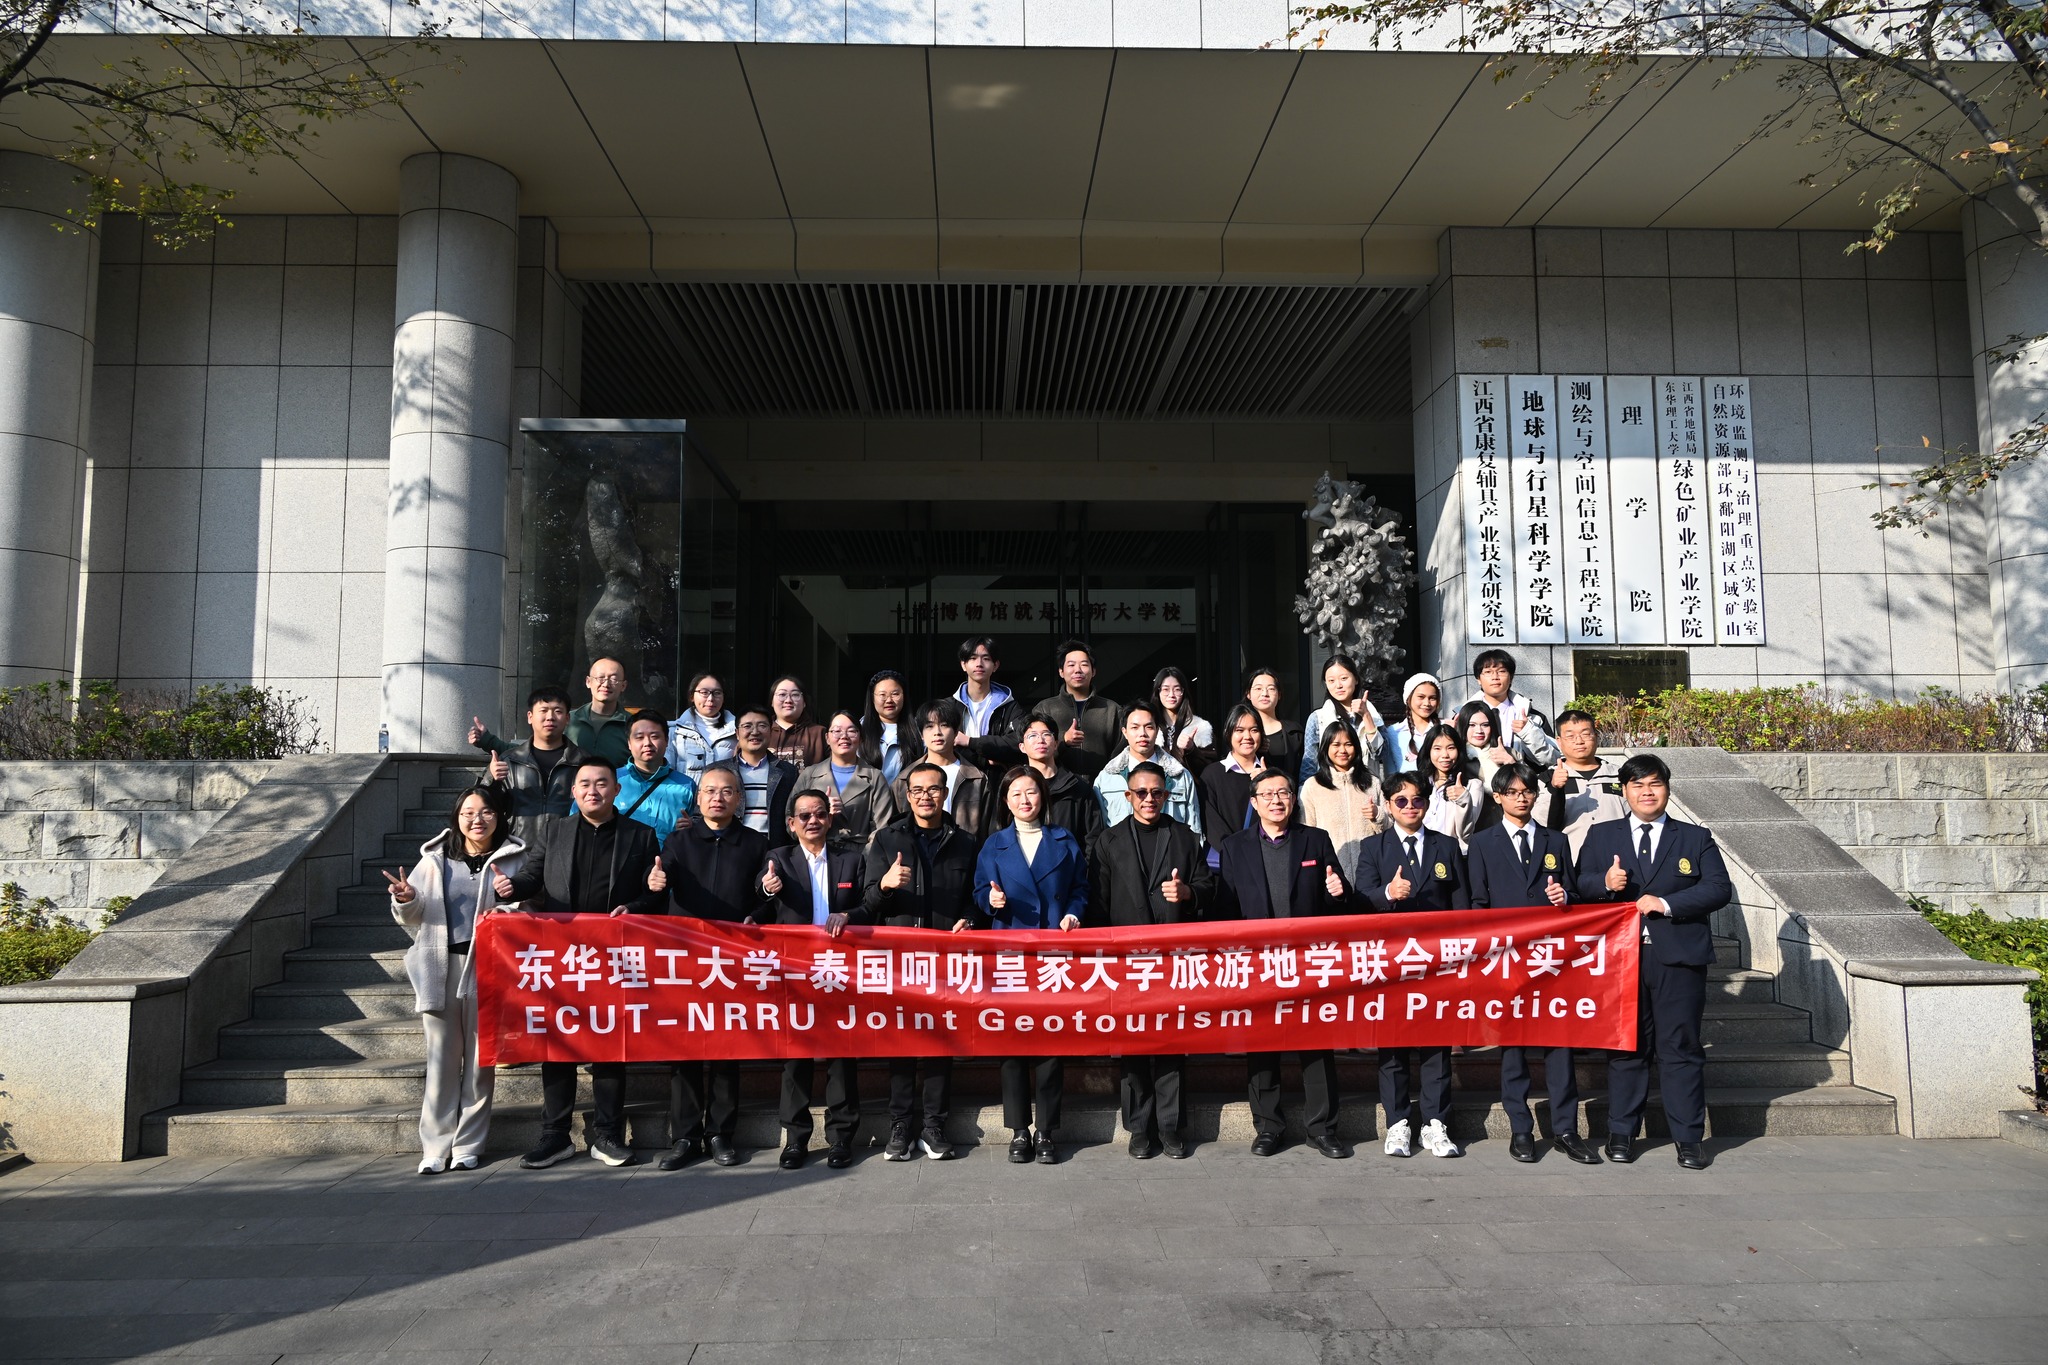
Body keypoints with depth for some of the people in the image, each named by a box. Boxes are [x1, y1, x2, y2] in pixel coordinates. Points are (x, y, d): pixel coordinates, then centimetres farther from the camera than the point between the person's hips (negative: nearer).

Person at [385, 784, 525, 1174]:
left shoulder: (513, 860, 5)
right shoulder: (435, 859, 11)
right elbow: (410, 918, 13)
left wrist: (511, 897, -15)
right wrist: (406, 900, -9)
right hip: (440, 969, 1)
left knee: (480, 1060, 3)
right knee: (442, 1060, 3)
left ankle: (468, 1145, 12)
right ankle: (435, 1147, 9)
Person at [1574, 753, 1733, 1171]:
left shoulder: (1696, 838, 10)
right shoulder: (1600, 836, 12)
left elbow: (1719, 888, -1)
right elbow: (1578, 885, 7)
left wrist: (1666, 904, -12)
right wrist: (1605, 882, -14)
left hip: (1679, 958, -1)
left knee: (1681, 1048, 1)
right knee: (1625, 1047, 7)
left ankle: (1689, 1139, 11)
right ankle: (1621, 1133, 16)